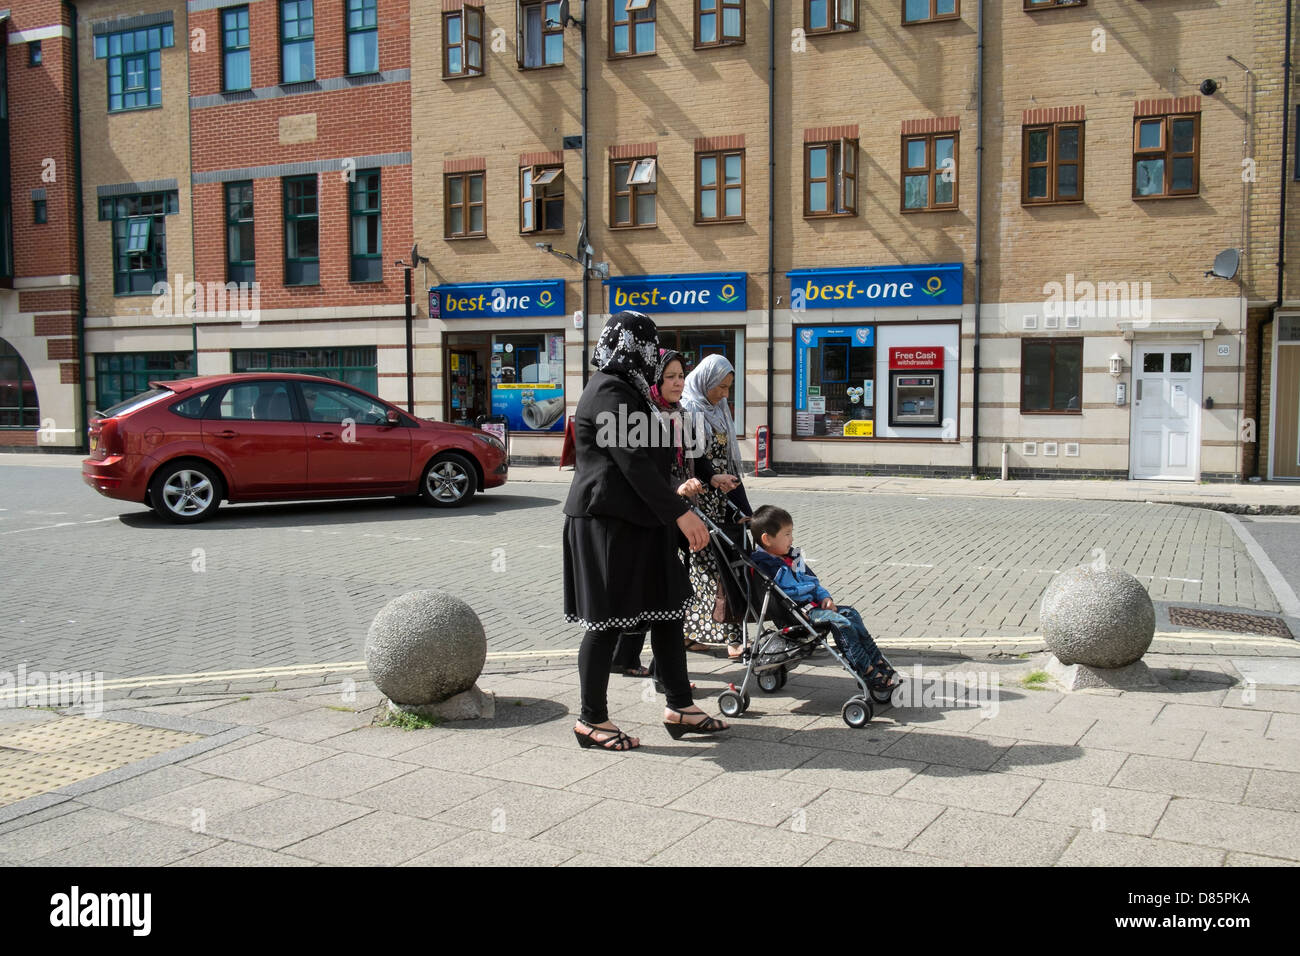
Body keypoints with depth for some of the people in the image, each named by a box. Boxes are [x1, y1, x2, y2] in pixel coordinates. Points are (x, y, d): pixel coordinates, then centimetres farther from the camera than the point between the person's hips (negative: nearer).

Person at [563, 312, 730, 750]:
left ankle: (679, 707, 19)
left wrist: (671, 494, 28)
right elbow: (633, 462, -21)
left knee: (667, 610, 11)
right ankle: (592, 719, 10)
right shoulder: (609, 392, -16)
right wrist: (680, 513, -21)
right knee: (608, 621, -2)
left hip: (637, 521, 11)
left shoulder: (626, 390, 18)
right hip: (609, 522, -11)